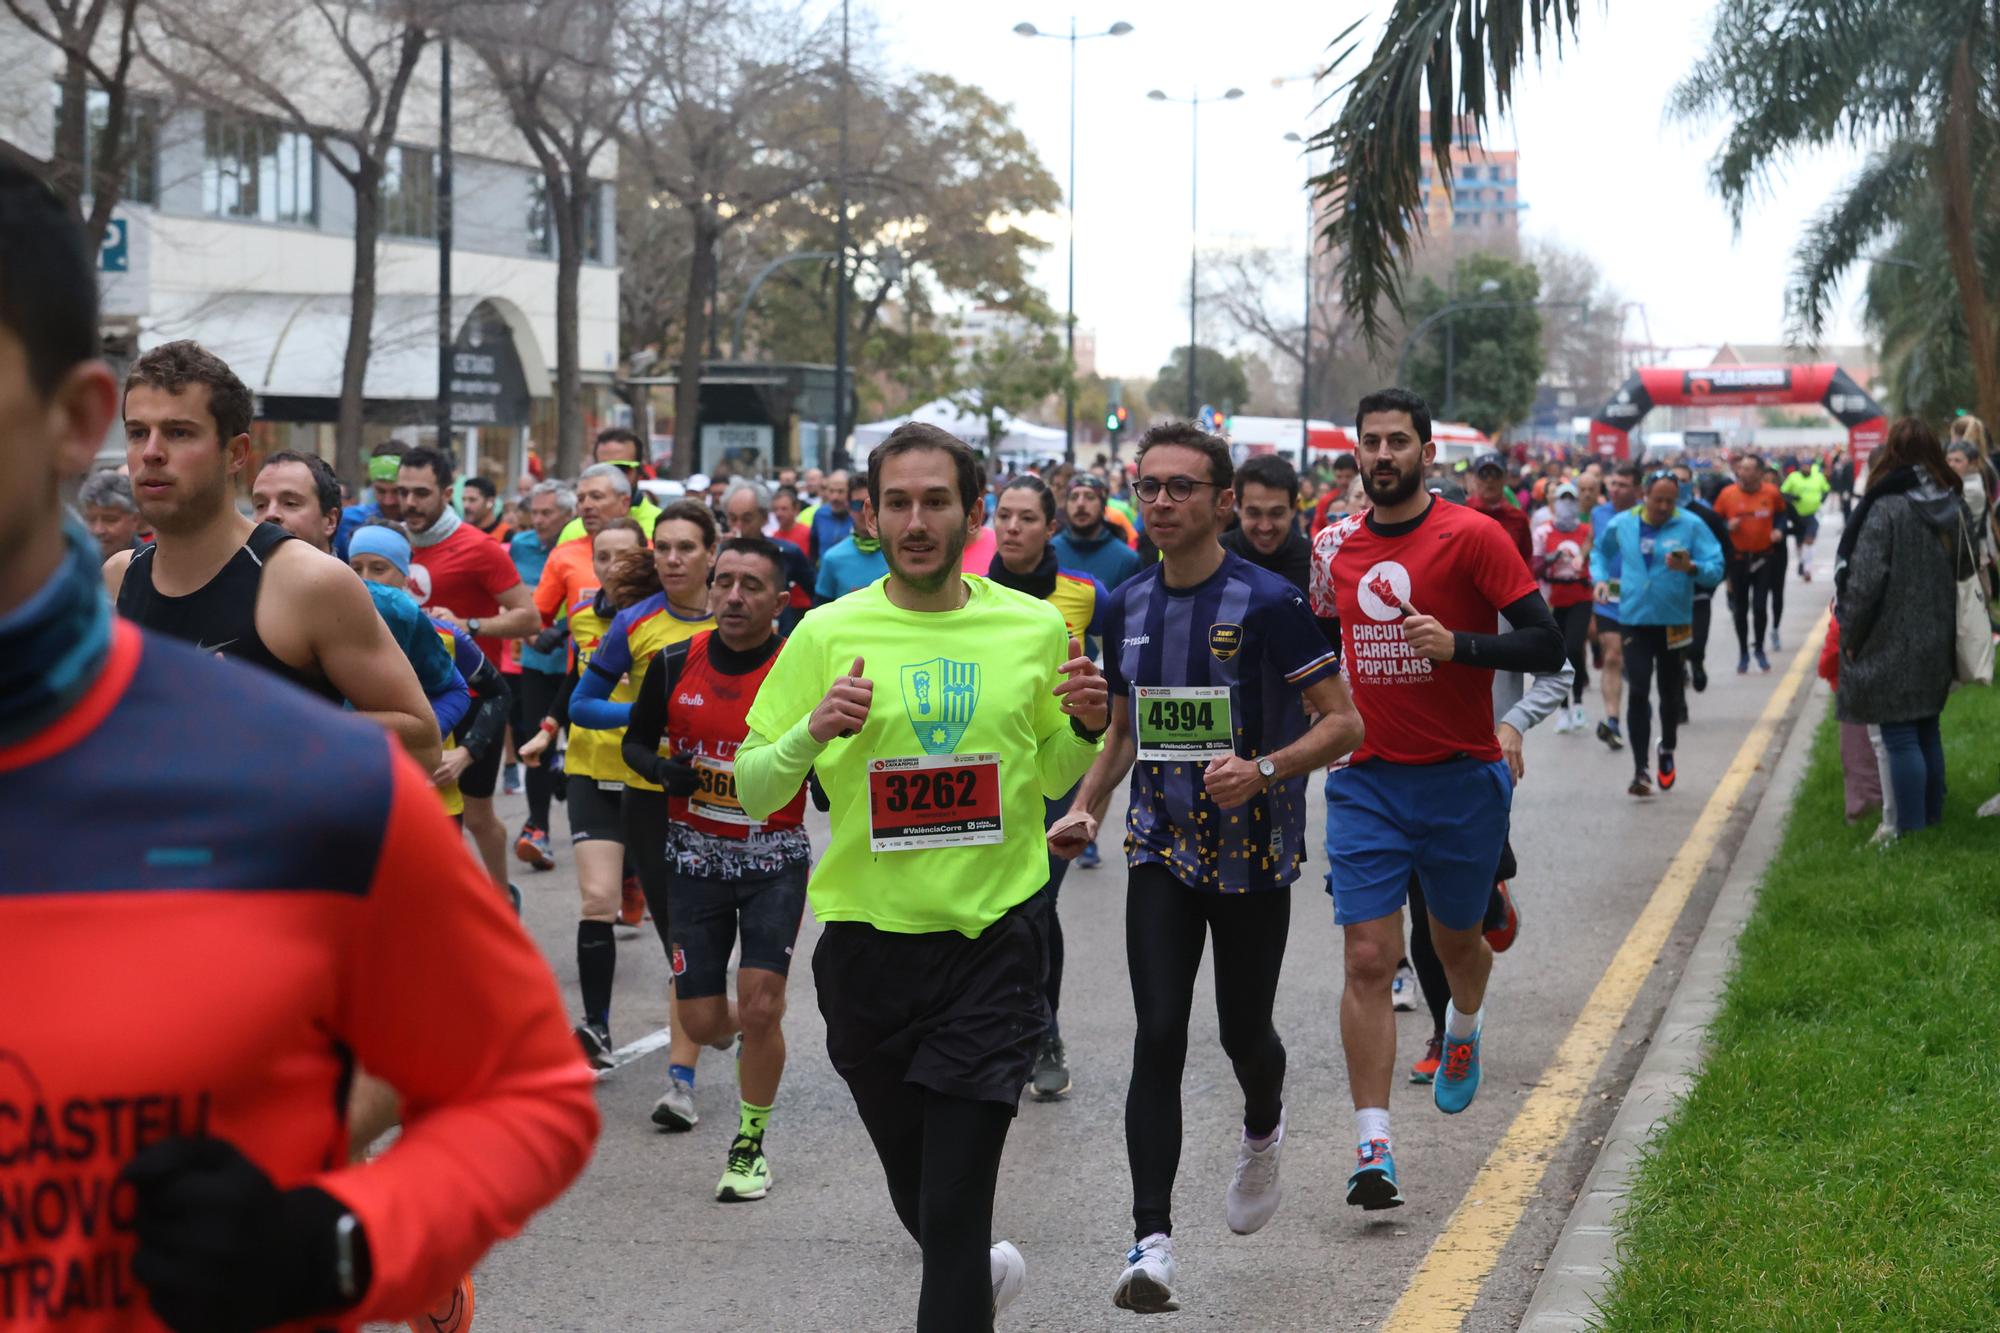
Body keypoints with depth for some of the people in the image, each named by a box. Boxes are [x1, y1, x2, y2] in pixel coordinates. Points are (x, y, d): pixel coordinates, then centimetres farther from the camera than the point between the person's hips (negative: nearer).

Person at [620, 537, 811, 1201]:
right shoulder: (674, 664, -4)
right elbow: (636, 741, 11)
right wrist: (660, 769, -10)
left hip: (775, 858, -2)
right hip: (695, 857, 2)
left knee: (760, 1009, -11)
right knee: (701, 1023, 2)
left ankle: (750, 1145, 11)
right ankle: (749, 1029, 40)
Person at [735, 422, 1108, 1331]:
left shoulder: (1034, 628, 2)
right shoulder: (828, 633, -3)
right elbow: (752, 793, 0)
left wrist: (1085, 728, -5)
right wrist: (813, 733, -19)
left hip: (993, 939, -1)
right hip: (868, 942, 1)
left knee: (955, 1210, -9)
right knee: (913, 1183, 19)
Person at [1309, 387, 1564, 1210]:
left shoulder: (1472, 536, -8)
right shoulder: (1334, 546, 5)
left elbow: (1547, 646, -13)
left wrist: (1458, 645, -25)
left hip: (1463, 779, -2)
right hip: (1366, 780, 2)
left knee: (1455, 939, 16)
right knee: (1368, 958, -8)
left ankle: (1463, 1026, 53)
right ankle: (1373, 1147, -8)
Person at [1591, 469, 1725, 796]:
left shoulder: (1692, 526, -8)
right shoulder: (1622, 524, 1)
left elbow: (1716, 570, -12)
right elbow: (1600, 550, 22)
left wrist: (1691, 568, -31)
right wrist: (1600, 577, 5)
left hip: (1675, 622, -1)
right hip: (1634, 620, 1)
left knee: (1669, 691, 14)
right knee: (1638, 692, -9)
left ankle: (1667, 750, 40)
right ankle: (1640, 769, -7)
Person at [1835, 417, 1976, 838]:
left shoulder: (1885, 510, -18)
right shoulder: (1955, 508, 4)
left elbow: (1864, 582, -17)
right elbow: (1966, 570, 16)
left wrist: (1849, 636, -6)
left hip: (1892, 647, -7)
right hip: (1937, 645, 7)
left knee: (1900, 738, -2)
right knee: (1927, 732, 16)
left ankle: (1911, 829, -2)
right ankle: (1932, 819, 24)